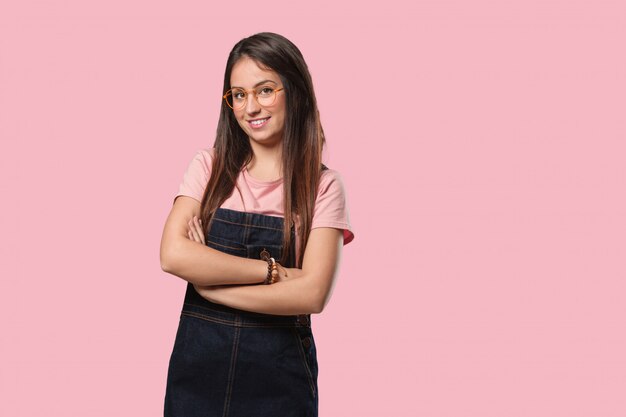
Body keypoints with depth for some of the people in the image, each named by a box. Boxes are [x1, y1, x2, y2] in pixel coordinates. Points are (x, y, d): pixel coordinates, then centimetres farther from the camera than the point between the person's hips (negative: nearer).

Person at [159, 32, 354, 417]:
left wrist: (210, 282, -14)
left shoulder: (323, 186, -5)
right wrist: (272, 270, -16)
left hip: (278, 370, -1)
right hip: (198, 358, 2)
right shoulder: (210, 166, 0)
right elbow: (173, 254, -13)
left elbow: (312, 294, -15)